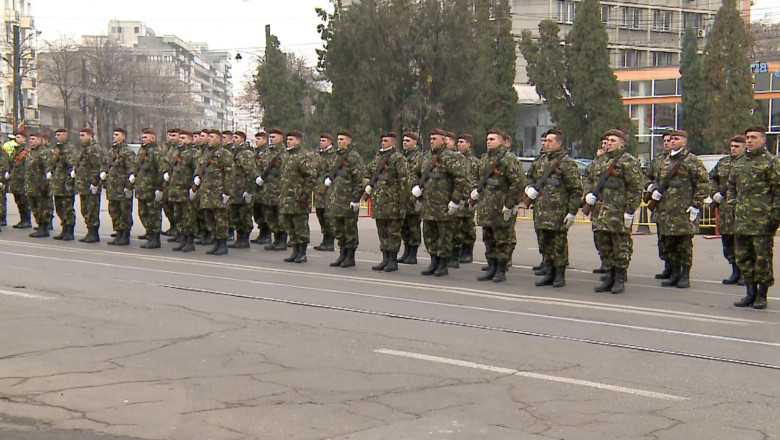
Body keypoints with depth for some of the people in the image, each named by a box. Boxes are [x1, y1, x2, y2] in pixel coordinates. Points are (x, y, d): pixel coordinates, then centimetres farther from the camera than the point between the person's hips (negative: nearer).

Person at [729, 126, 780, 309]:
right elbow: (731, 186, 25)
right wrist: (732, 205, 14)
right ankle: (751, 292, 19)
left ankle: (762, 295, 7)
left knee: (762, 257, -2)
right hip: (742, 220, 7)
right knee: (743, 257, 9)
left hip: (762, 219, -7)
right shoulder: (740, 162, 17)